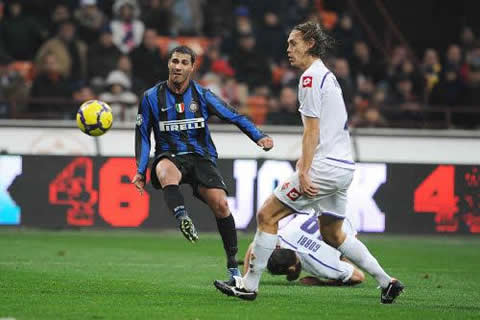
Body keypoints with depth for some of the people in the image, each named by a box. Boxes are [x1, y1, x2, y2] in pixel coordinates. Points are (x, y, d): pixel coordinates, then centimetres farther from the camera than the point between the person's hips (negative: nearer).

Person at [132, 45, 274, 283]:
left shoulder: (202, 95, 3)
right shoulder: (152, 97, 3)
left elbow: (234, 117, 4)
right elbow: (142, 136, 8)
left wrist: (259, 136, -12)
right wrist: (141, 171, -1)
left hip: (200, 157, 1)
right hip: (169, 156, -1)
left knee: (220, 204, -18)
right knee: (166, 171, -40)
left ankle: (233, 264, -5)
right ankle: (182, 218, -63)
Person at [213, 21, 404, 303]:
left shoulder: (311, 77, -10)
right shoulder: (328, 76, 19)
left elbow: (312, 130, -15)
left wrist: (304, 172, -18)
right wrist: (305, 160, 25)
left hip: (324, 166, -10)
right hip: (344, 167, 10)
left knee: (267, 215, -4)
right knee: (332, 235, 19)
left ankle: (249, 285, -2)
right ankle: (387, 282, 15)